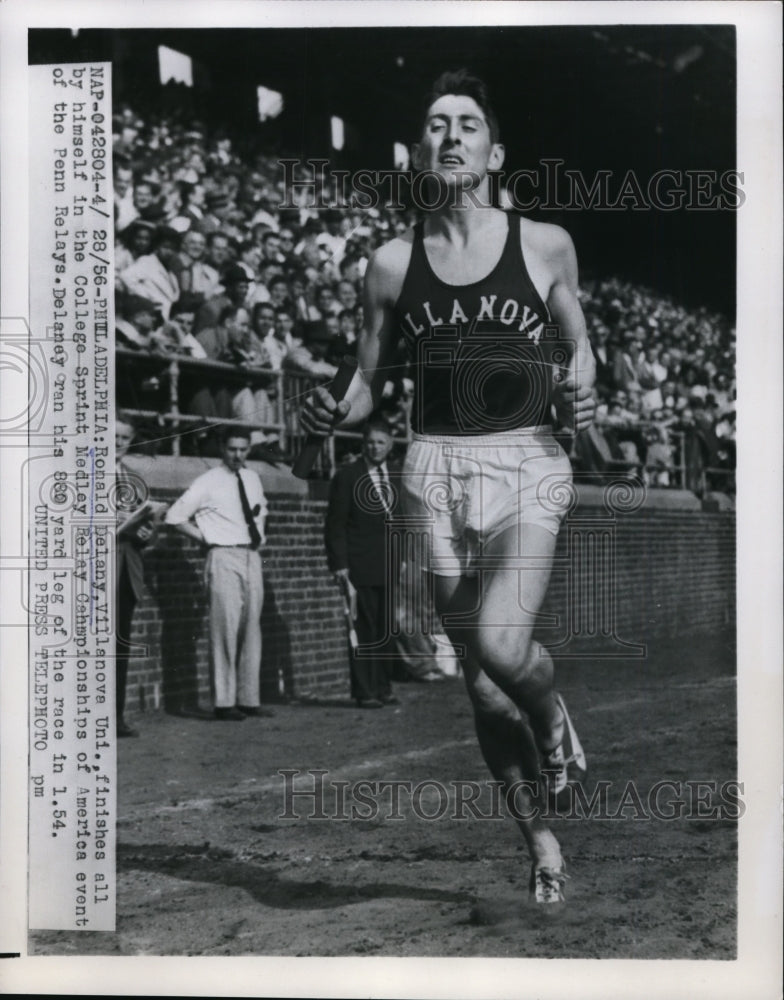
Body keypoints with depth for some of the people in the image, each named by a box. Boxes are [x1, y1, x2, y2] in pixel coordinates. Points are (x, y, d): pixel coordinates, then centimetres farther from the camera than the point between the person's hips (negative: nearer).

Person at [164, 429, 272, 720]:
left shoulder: (253, 479, 13)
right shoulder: (208, 483, -5)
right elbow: (175, 516, -5)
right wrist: (206, 537, -4)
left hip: (252, 557, 6)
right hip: (224, 558, -6)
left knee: (252, 628, 7)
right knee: (225, 628, -8)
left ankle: (248, 698, 14)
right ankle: (224, 702, -3)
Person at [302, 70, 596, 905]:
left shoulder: (545, 245, 4)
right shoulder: (391, 263, 6)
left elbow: (578, 345, 17)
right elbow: (369, 381, 12)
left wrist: (577, 393, -4)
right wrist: (334, 412, -9)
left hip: (525, 463, -2)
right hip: (437, 468, 2)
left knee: (502, 645, -24)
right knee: (480, 680, 5)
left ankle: (555, 720, 13)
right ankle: (539, 839, 25)